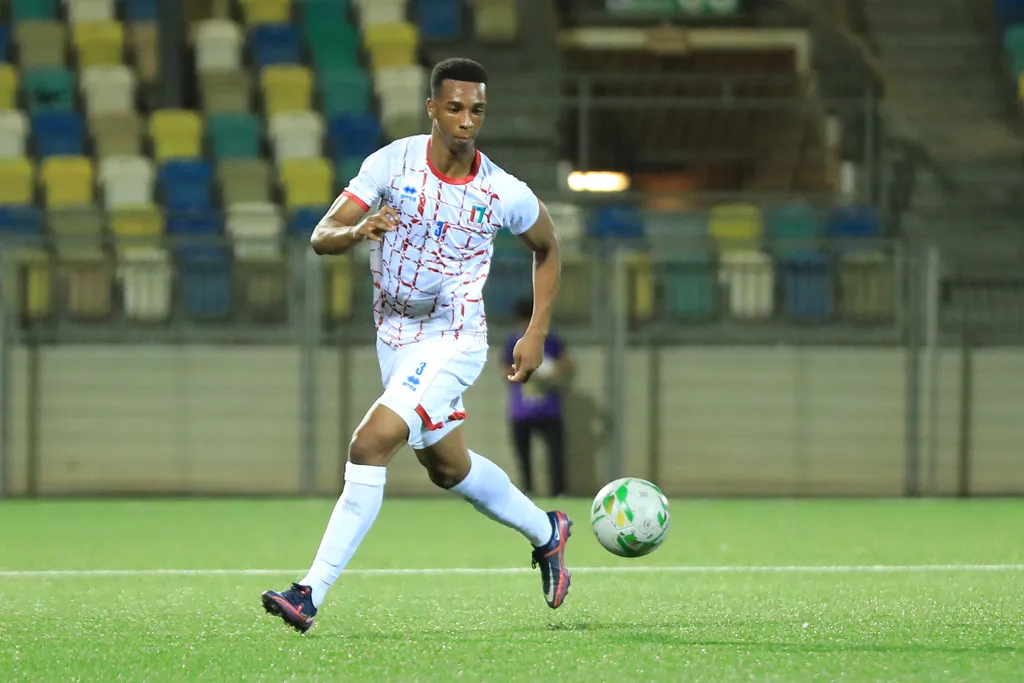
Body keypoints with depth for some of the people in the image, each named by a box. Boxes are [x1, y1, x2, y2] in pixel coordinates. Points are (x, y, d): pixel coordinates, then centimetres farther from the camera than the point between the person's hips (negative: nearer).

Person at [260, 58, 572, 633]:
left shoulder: (505, 194, -12)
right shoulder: (393, 163, -11)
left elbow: (547, 247, 9)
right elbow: (322, 237, -13)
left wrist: (537, 335, 3)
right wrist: (359, 230, -37)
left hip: (454, 343, -5)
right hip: (395, 338, 5)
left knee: (369, 445, -21)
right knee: (448, 466, 21)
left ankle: (312, 593, -19)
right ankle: (545, 532, 47)